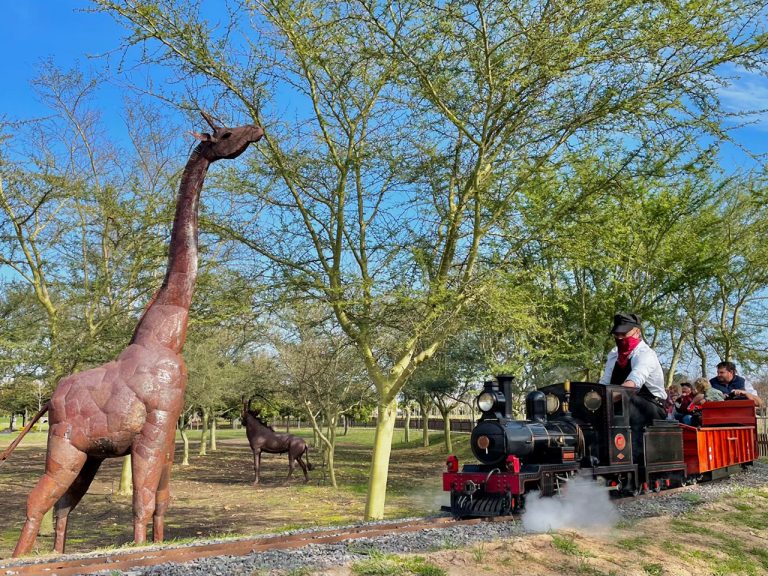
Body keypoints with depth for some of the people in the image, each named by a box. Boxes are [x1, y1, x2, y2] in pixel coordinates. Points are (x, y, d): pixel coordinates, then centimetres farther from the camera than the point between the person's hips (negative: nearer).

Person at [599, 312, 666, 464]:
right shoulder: (614, 355, 10)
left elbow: (634, 382, -34)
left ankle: (633, 457, -35)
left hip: (651, 409, -7)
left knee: (628, 405, -35)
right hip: (622, 407, 7)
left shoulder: (645, 354, -14)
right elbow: (604, 384, 4)